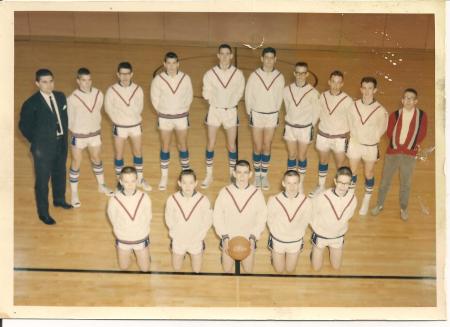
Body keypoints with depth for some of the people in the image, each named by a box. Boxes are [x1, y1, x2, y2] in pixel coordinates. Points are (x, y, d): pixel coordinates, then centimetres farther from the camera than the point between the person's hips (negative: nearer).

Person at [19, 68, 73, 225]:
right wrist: (37, 142, -3)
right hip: (43, 148, -6)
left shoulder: (60, 97, -1)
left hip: (61, 144, 6)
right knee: (42, 180, 6)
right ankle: (43, 213, 21)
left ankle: (59, 200, 47)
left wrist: (64, 136, 8)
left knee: (60, 174, 24)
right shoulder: (31, 104, -18)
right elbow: (24, 126, -8)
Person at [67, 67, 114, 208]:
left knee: (96, 159, 22)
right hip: (78, 136, -4)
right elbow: (69, 119, -10)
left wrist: (97, 127, 11)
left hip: (95, 134, 4)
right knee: (76, 164, 8)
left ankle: (101, 186, 41)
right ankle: (74, 194, 22)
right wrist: (76, 131, 0)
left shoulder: (98, 94, -10)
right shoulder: (72, 98, -22)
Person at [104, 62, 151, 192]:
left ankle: (140, 179, 29)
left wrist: (133, 118, 6)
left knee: (138, 153, 12)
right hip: (119, 127, -2)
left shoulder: (138, 89, -11)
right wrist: (118, 120, 3)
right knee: (119, 155, 8)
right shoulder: (112, 90, -15)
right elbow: (108, 108, -3)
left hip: (136, 125, 2)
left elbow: (140, 107, 4)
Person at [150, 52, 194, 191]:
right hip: (164, 117, 0)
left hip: (182, 117, 1)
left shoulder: (185, 78, -10)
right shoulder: (158, 80, -13)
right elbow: (155, 99, -1)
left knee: (183, 146, 10)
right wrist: (162, 111, 4)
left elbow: (189, 96, 3)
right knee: (165, 147, 8)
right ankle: (164, 176, 21)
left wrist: (182, 109, 5)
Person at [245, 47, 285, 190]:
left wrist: (275, 112, 7)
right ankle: (257, 175, 19)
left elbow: (279, 98, 3)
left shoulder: (279, 77, -7)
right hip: (257, 115, -1)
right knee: (257, 147, 3)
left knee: (267, 147, 8)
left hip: (272, 116, 1)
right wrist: (250, 113, 3)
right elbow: (248, 96, -1)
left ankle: (264, 176, 19)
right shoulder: (254, 76, -10)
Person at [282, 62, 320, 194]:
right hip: (290, 127, 2)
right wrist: (291, 122, 11)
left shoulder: (313, 92, -15)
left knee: (302, 157, 8)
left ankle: (300, 184, 24)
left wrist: (310, 126, 2)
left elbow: (316, 112, -3)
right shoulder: (287, 90, -7)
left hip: (305, 129, -2)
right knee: (291, 156, 14)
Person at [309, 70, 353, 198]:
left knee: (340, 166, 5)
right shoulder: (323, 96, -6)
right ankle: (321, 186, 38)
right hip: (323, 135, 3)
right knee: (323, 162, 20)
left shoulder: (347, 100, -16)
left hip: (340, 137, -3)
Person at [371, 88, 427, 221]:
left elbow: (422, 133, 3)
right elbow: (389, 132, 3)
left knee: (406, 184, 13)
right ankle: (379, 205, 32)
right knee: (385, 181, 13)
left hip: (409, 155, -1)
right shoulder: (395, 115, -5)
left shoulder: (421, 115, -7)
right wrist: (396, 143, -5)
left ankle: (403, 208, 34)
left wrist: (416, 144, -5)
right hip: (392, 152, 1)